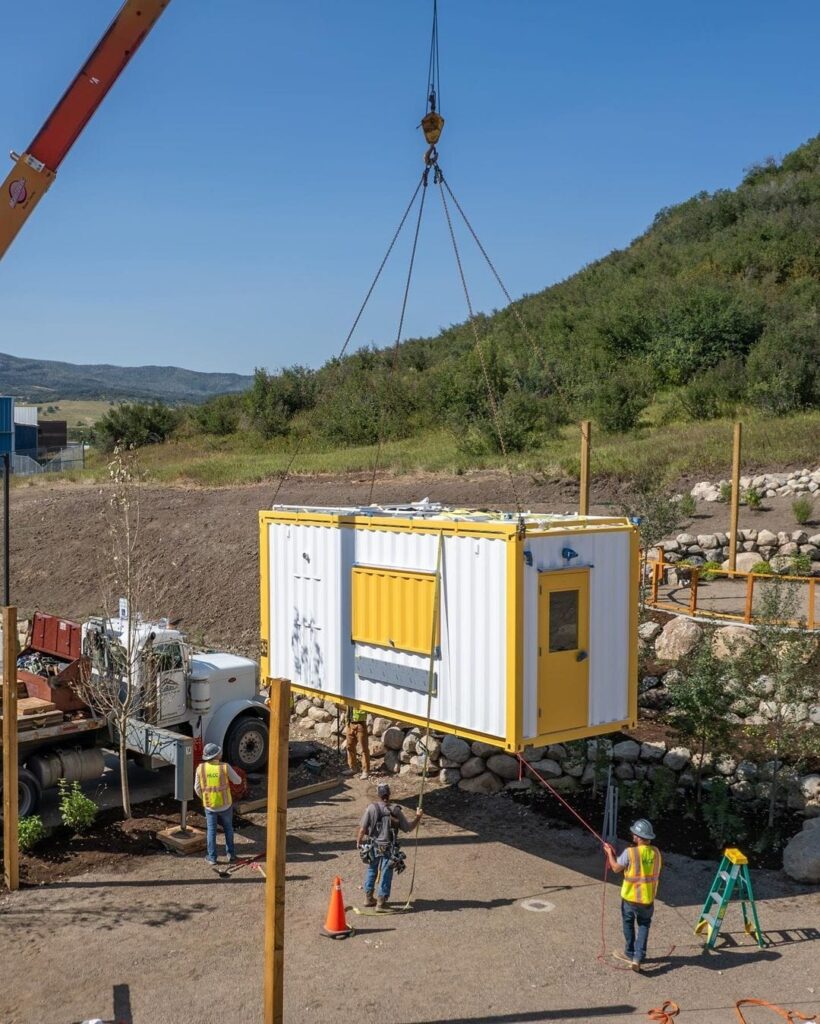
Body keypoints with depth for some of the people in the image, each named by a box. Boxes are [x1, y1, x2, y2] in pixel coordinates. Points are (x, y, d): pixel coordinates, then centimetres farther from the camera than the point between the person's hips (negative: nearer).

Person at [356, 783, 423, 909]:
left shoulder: (372, 808, -13)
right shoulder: (396, 811, -10)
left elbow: (362, 829, -11)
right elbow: (408, 828, -3)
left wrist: (358, 842, 6)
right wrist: (418, 817, 11)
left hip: (374, 847, 1)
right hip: (389, 849, -1)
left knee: (371, 871, 21)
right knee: (386, 874, 11)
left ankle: (369, 897, 31)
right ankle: (381, 901, 16)